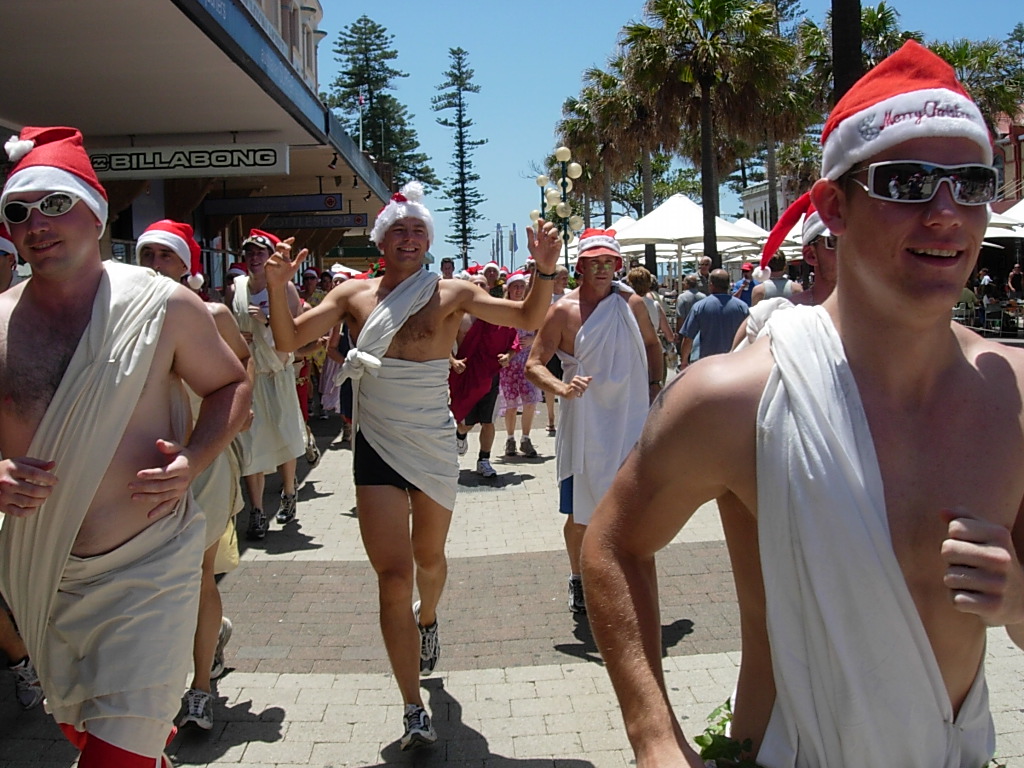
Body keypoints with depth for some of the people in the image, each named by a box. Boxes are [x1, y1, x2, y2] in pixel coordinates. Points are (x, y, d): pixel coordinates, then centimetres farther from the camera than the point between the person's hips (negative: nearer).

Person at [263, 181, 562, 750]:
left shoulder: (452, 294, -4)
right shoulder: (354, 294, 0)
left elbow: (529, 319, -7)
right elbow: (288, 340, -2)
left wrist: (545, 272, -24)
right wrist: (278, 288, -19)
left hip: (435, 447, 1)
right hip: (378, 447, 0)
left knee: (429, 556, 21)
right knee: (394, 574, -6)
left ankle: (427, 619, 57)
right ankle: (415, 711, 2)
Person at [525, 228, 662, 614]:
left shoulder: (632, 304, 4)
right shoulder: (563, 311, -7)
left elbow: (652, 344, 22)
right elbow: (533, 365, -8)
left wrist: (656, 384, 8)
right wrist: (562, 388, -27)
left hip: (631, 423, 3)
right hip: (584, 427, -3)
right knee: (581, 513, 6)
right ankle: (578, 580, 28)